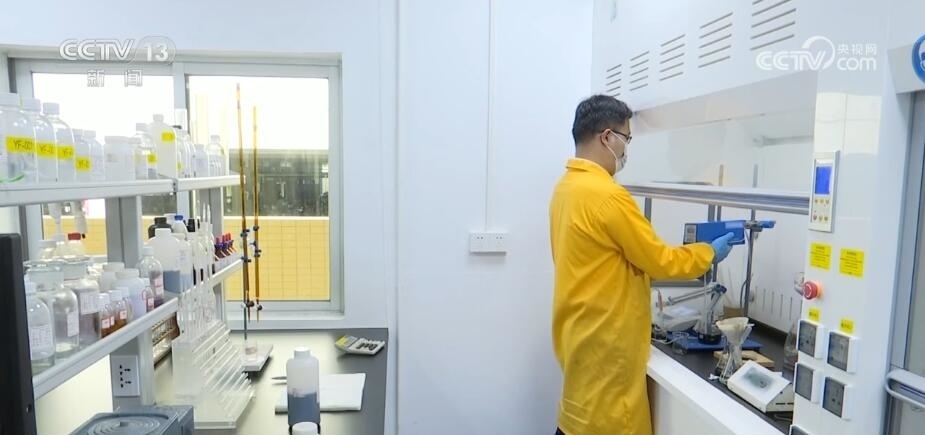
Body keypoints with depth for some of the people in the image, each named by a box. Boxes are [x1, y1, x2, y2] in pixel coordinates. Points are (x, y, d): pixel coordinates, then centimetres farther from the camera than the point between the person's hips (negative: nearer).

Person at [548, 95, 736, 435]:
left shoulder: (566, 187, 6)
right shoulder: (607, 196, -22)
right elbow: (658, 260, -14)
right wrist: (709, 253, 2)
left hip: (580, 331, 9)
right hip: (603, 339, -9)